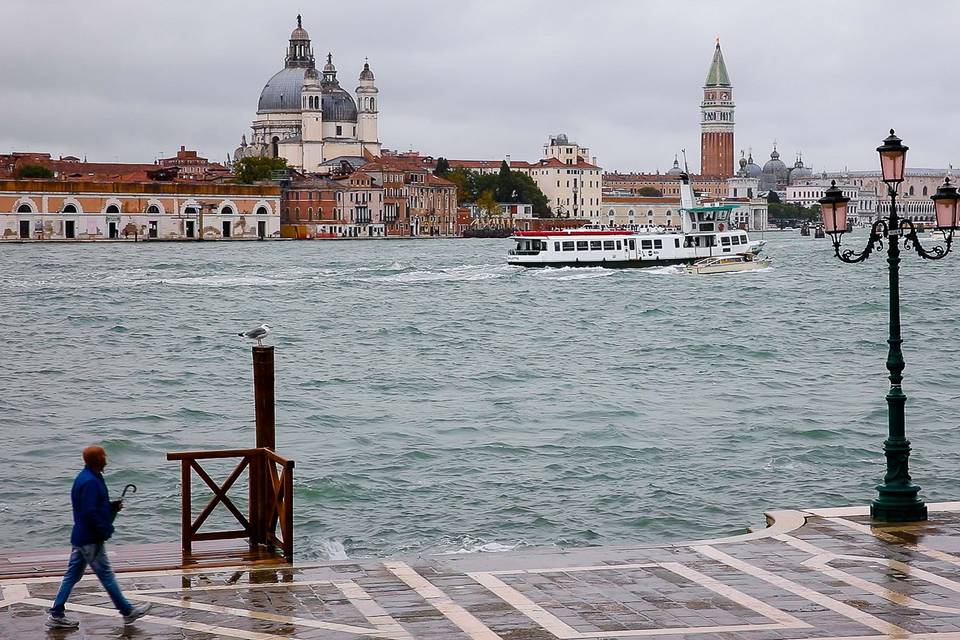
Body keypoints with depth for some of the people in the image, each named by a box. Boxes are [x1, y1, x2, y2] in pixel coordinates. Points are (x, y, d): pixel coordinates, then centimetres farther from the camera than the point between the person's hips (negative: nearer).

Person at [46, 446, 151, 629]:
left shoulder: (85, 478, 12)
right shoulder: (90, 482, -21)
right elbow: (90, 512, -25)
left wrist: (112, 506, 8)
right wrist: (105, 531, -16)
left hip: (80, 537, 10)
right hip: (91, 539, -10)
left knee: (72, 575, 12)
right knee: (106, 575, 1)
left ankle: (56, 615, 14)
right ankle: (127, 612, 11)